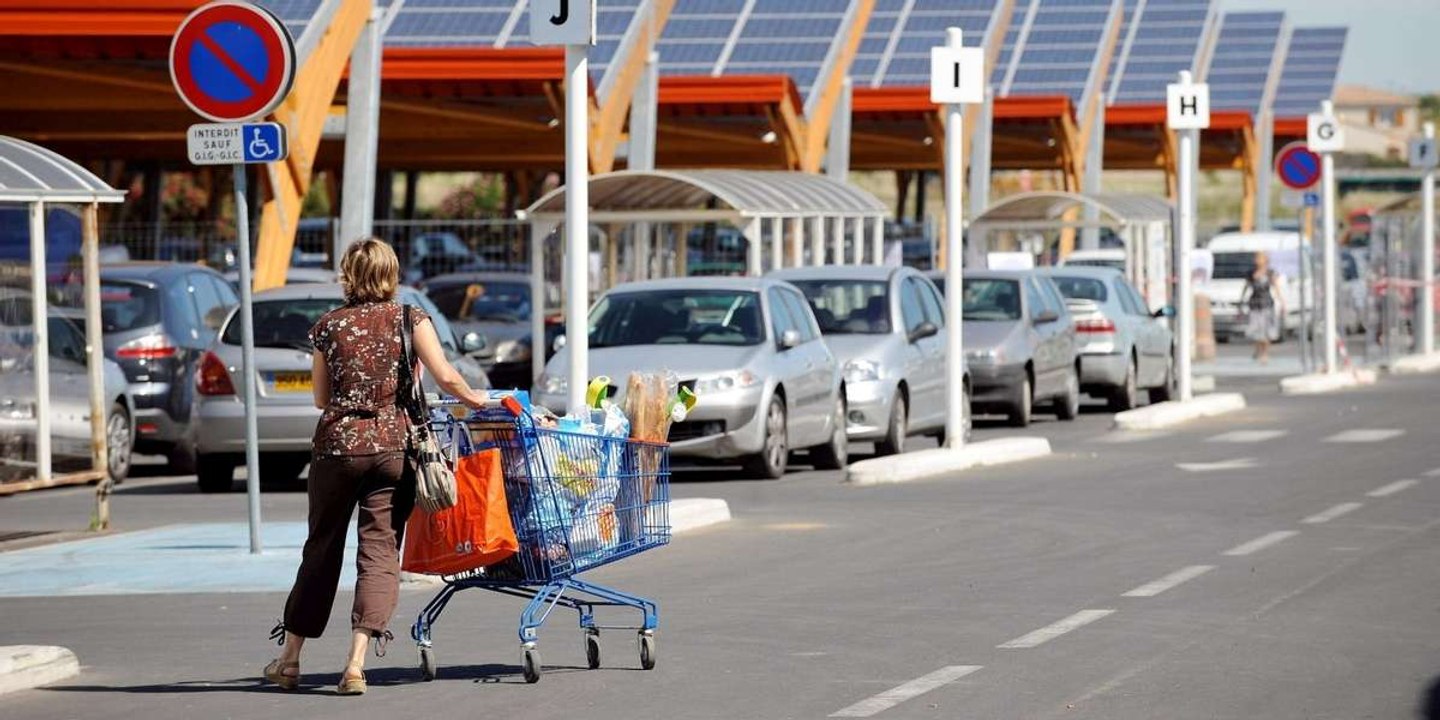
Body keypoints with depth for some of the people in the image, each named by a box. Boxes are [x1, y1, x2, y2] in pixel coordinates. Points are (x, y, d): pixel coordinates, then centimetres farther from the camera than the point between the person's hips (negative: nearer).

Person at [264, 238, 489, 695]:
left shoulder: (329, 326, 5)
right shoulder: (409, 318, 1)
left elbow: (321, 398, 11)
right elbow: (444, 376, -6)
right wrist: (472, 399, 12)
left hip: (337, 444, 1)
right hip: (393, 446, -1)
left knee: (322, 547, 13)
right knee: (380, 551, 0)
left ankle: (289, 659, 20)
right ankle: (356, 662, -13)